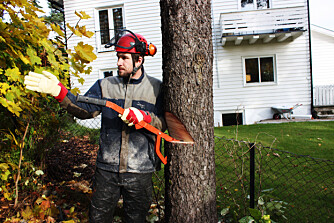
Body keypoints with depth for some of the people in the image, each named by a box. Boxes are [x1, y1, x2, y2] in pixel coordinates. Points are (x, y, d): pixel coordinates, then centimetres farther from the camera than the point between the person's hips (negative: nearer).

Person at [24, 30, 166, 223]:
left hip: (139, 171, -2)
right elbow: (84, 109, -5)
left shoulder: (156, 88, -1)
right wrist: (59, 92, -18)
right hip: (107, 168, 2)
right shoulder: (105, 85, 7)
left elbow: (163, 124, -5)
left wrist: (143, 117, -23)